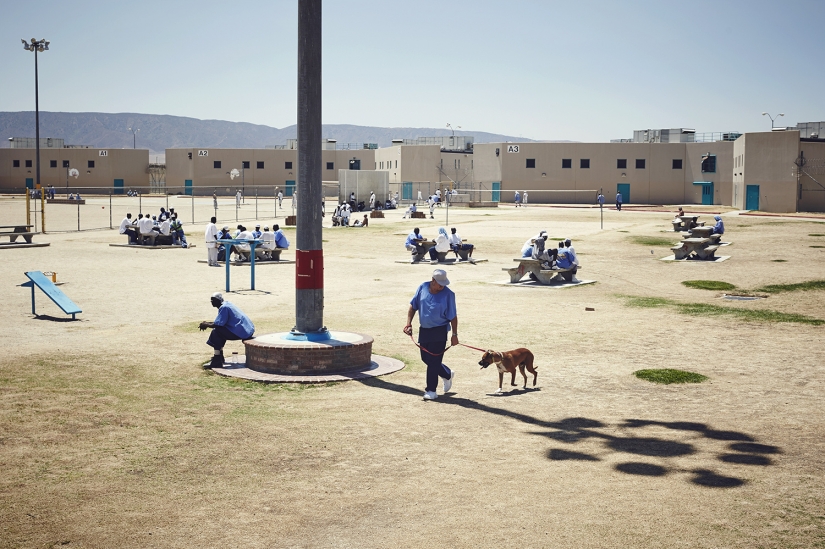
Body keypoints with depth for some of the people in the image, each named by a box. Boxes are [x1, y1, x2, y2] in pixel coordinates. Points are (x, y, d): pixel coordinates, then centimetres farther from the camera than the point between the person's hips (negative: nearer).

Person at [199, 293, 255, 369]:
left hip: (242, 333, -10)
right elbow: (220, 322, 24)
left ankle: (217, 361, -9)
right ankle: (220, 355, 28)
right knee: (221, 330, 23)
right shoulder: (226, 304, 17)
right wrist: (207, 322, 16)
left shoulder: (224, 308, -14)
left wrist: (206, 325, -2)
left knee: (215, 332, -9)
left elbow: (217, 324, -18)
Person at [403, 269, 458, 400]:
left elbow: (453, 316, -6)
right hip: (424, 330, 5)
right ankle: (448, 375, 36)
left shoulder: (448, 294, -12)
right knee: (426, 358, 13)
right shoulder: (422, 288, -2)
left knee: (433, 361, -4)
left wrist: (454, 335, -6)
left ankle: (431, 390, 6)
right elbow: (413, 306, 7)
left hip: (439, 332, -5)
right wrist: (409, 324, 0)